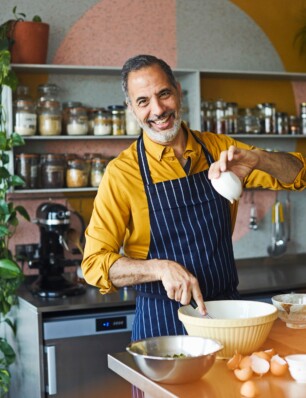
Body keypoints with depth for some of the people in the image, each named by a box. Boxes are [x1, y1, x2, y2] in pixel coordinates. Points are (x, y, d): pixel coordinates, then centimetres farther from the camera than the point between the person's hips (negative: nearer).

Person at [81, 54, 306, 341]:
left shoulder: (219, 149, 4)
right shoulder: (121, 172, -7)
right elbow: (94, 263, -9)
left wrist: (256, 159, -16)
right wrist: (161, 268, -24)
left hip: (227, 311, 3)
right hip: (161, 321, -3)